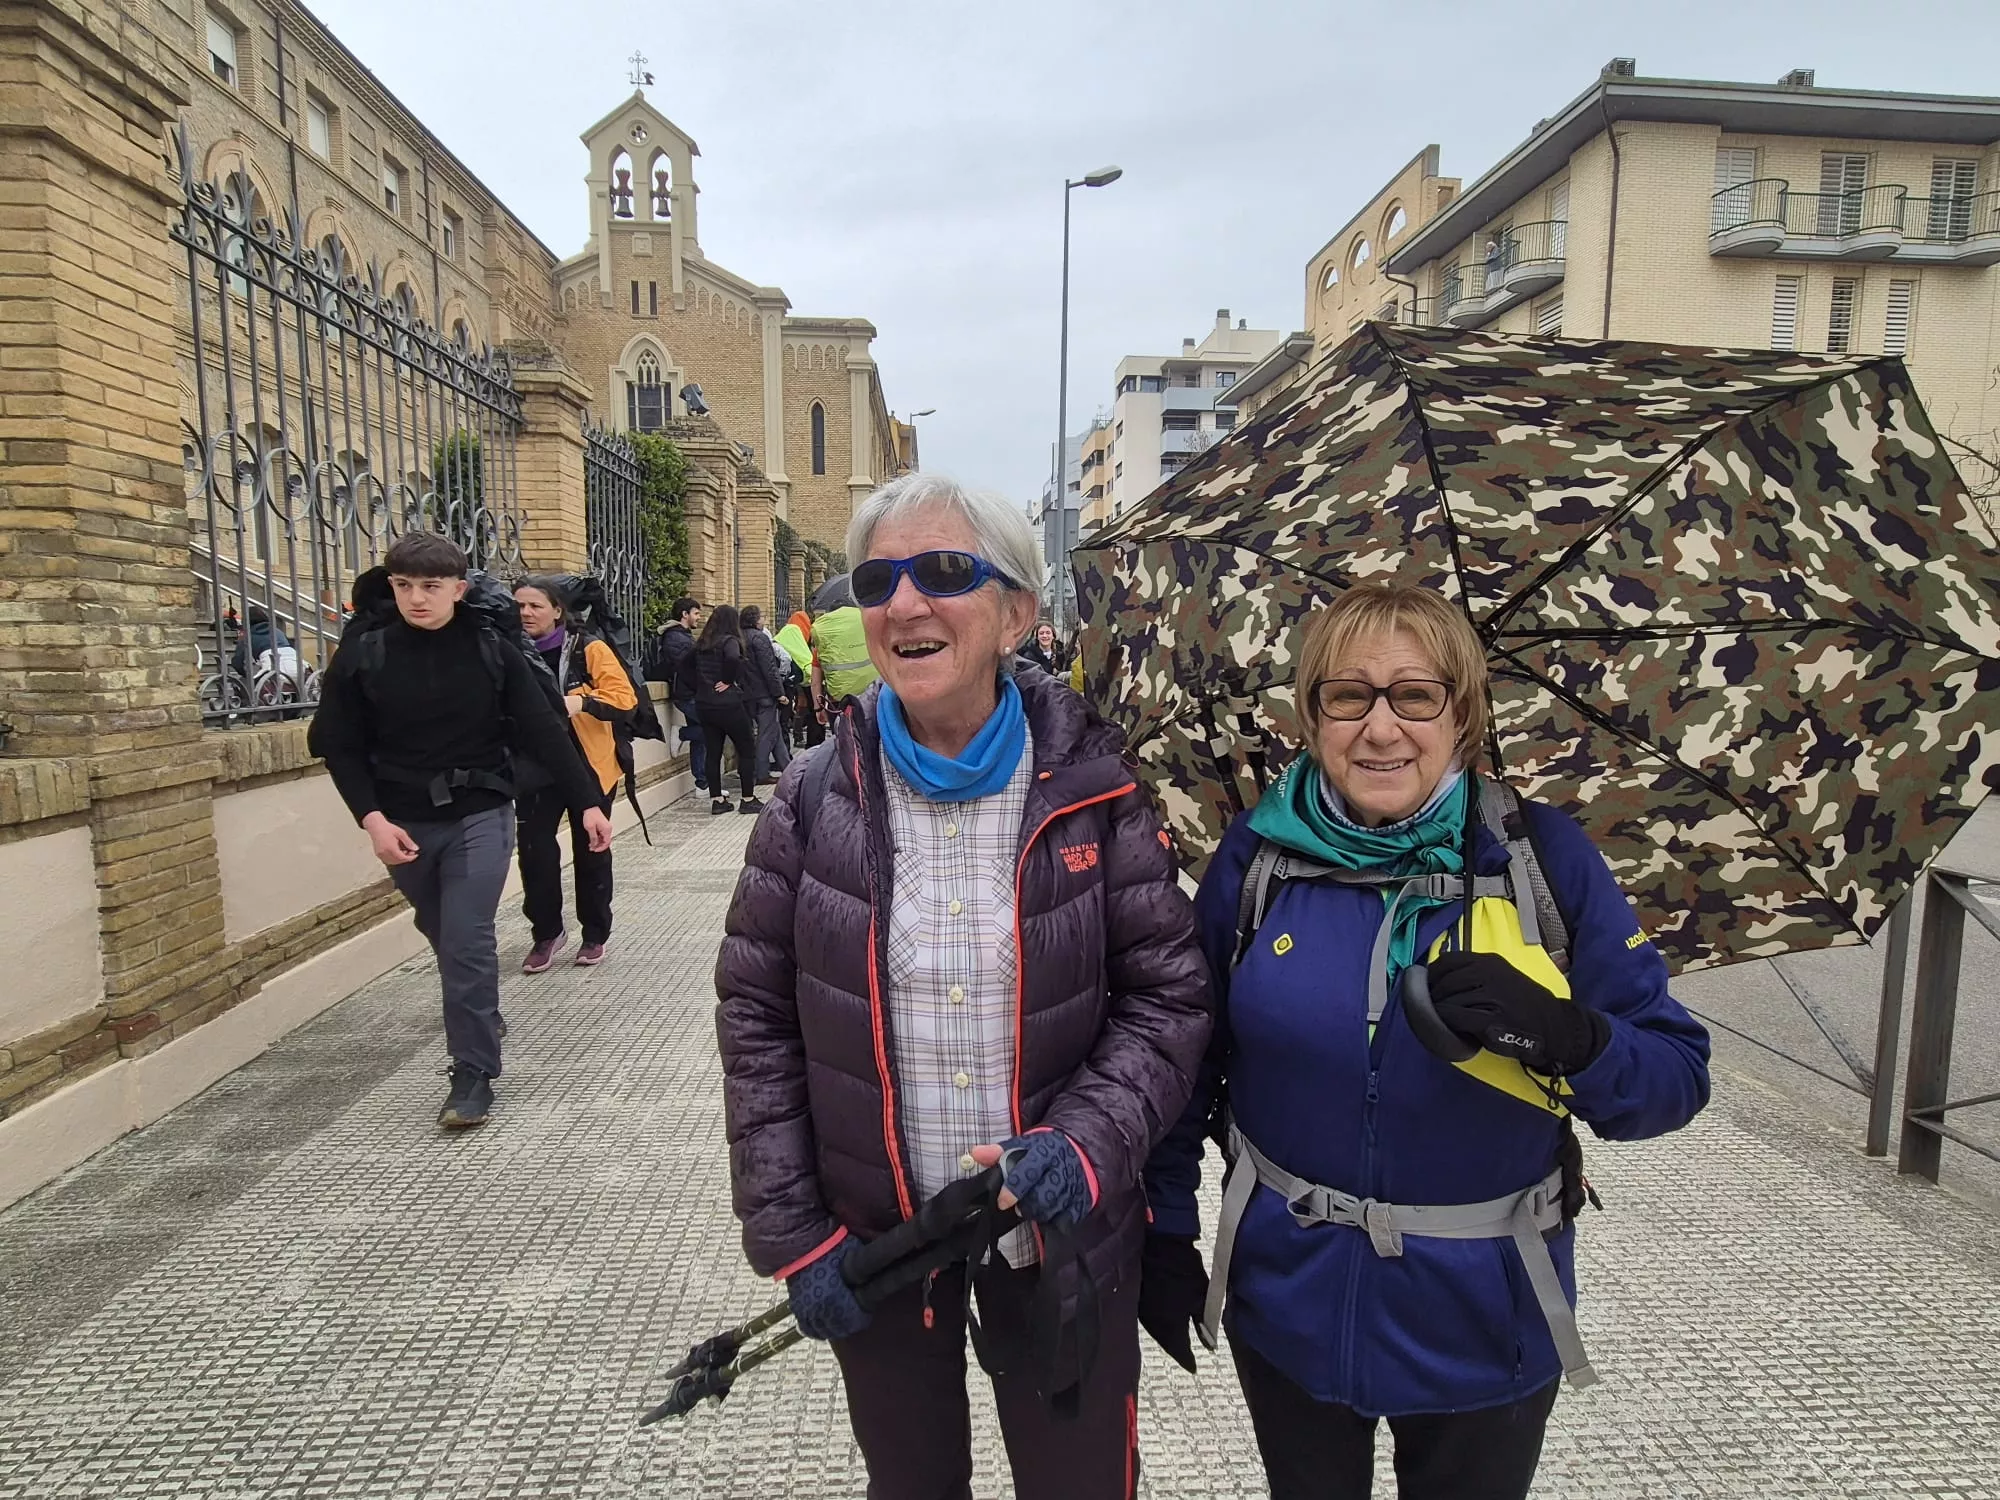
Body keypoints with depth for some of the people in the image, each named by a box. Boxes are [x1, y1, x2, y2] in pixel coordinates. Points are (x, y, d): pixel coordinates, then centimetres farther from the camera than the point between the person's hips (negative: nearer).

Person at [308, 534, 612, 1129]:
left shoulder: (492, 650, -7)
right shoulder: (364, 653, -5)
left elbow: (544, 730, -5)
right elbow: (340, 747, 0)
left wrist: (586, 802, -8)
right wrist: (373, 818, -12)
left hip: (480, 816, -2)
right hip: (405, 824, 3)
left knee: (467, 943, -8)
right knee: (444, 938, 20)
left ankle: (473, 1076, 3)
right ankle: (482, 1017, 47)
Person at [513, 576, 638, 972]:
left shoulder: (588, 650, -8)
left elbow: (624, 699, -15)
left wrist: (582, 702, -31)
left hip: (588, 768, -2)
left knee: (590, 852, 9)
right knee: (534, 850, -2)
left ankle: (595, 934, 25)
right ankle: (546, 932, 18)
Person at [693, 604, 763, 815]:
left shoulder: (701, 645, 11)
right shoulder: (729, 641, -10)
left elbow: (695, 671, 10)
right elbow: (733, 659, -30)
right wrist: (728, 681, -17)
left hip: (703, 704, 7)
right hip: (728, 704, -6)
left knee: (713, 751, 9)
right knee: (747, 749, 4)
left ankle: (716, 799, 11)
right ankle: (748, 799, 6)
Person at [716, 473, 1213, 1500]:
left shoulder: (1090, 790, -11)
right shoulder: (816, 798, -8)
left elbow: (1169, 996, -7)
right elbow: (757, 1019, -3)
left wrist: (1087, 1141, -21)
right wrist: (788, 1235, -5)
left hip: (1063, 1236, -1)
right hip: (871, 1241, 2)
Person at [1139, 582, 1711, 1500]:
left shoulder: (1541, 856, -13)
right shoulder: (1256, 856, -11)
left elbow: (1675, 1080, -10)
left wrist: (1564, 1035, -31)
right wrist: (1163, 1234, 1)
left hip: (1487, 1322, 0)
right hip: (1288, 1305, 1)